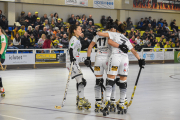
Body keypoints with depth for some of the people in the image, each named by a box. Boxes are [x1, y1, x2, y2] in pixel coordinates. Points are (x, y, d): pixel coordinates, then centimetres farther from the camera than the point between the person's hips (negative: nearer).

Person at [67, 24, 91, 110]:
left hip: (75, 63, 10)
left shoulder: (77, 39, 18)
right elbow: (71, 49, -26)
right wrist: (72, 58, -38)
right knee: (81, 80, -15)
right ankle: (81, 101, -15)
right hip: (72, 63, -10)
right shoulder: (73, 39, -12)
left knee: (79, 81, 15)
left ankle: (79, 99, 24)